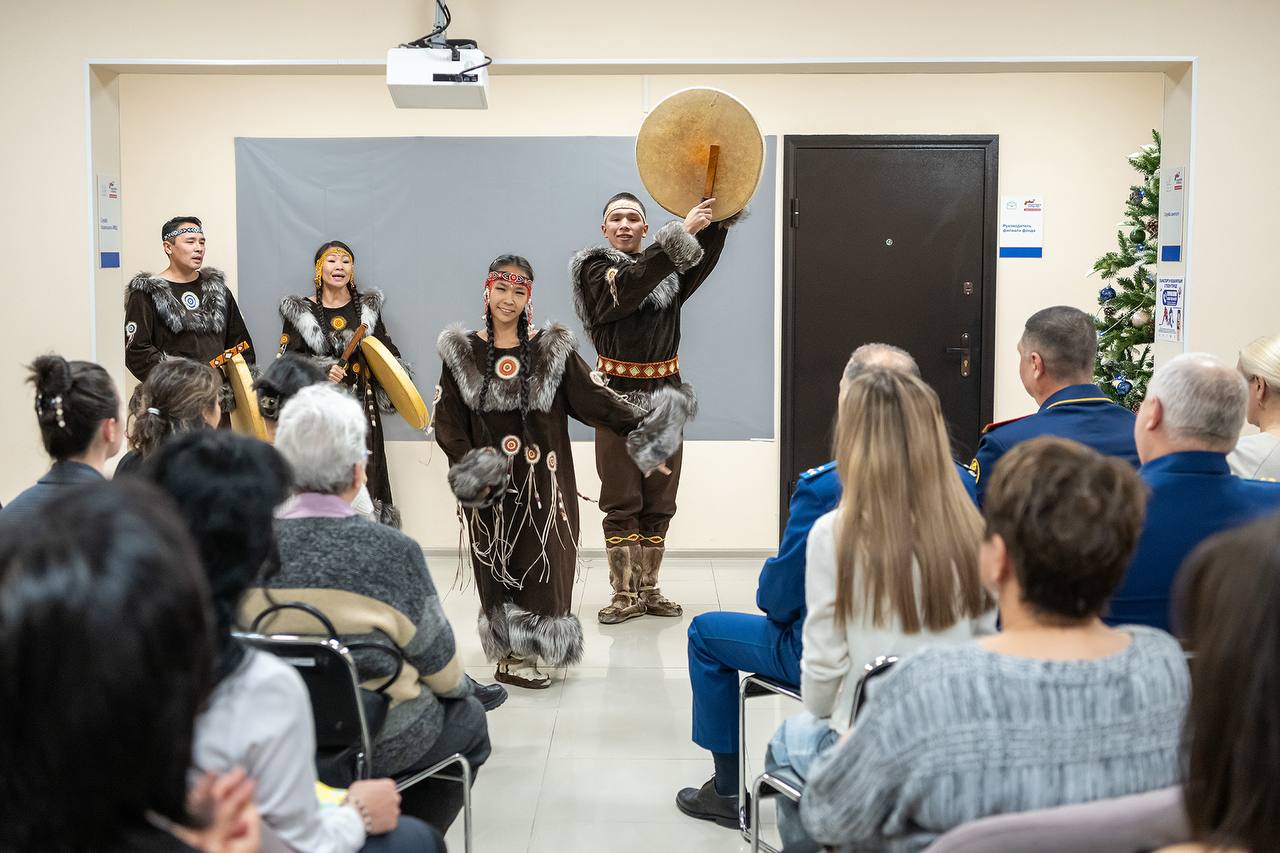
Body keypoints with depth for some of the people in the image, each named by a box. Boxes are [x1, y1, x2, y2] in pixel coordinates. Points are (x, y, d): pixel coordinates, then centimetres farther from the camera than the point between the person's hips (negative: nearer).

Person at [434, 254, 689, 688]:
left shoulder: (553, 350, 3)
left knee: (542, 568, 0)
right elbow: (448, 420, 1)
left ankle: (517, 655, 11)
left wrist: (639, 423, -17)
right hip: (488, 486, 0)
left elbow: (593, 397, -4)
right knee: (498, 569, 2)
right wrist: (466, 467, -14)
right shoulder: (462, 352, 3)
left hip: (543, 480, 0)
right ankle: (513, 656, 11)